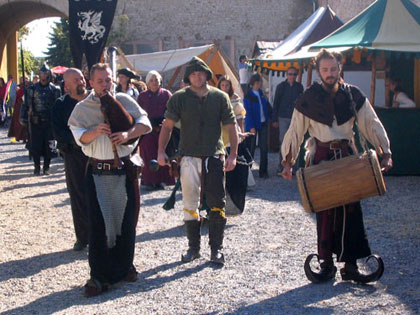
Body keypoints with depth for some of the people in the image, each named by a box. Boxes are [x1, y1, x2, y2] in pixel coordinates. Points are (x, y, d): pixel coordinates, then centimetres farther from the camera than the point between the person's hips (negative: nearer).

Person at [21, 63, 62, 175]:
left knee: (48, 145, 3)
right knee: (35, 145, 0)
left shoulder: (54, 89, 4)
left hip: (49, 122, 0)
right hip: (35, 122, 0)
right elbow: (26, 104, 5)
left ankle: (46, 167, 13)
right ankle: (37, 167, 10)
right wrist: (24, 118, -1)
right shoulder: (32, 89, 4)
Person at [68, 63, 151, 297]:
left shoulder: (124, 101, 7)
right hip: (98, 172, -1)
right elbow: (79, 136, -6)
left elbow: (145, 122, 0)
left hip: (124, 170, 2)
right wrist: (96, 131, -25)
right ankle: (99, 275, 3)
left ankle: (125, 266, 25)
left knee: (126, 220, 8)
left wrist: (128, 134, -18)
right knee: (98, 223, -3)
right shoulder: (82, 108, 4)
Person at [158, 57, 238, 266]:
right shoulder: (179, 98, 4)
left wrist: (233, 155, -3)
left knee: (217, 203, -2)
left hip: (214, 156, 0)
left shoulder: (220, 97, 6)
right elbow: (167, 126, 3)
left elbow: (231, 127, 6)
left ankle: (216, 249, 6)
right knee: (190, 203, 6)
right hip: (189, 156, 0)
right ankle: (193, 247, 17)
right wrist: (161, 152, -8)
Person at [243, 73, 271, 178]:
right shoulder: (248, 96, -11)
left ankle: (263, 171, 11)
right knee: (251, 148, 2)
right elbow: (248, 113, -13)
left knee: (264, 148, 5)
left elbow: (267, 106, 14)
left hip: (263, 123, 6)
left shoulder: (261, 93, 6)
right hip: (253, 125, -6)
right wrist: (251, 127, -18)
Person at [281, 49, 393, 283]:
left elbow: (372, 124, 6)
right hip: (321, 159, -1)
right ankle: (327, 263, 7)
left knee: (351, 211, -4)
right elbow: (295, 131, 6)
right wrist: (288, 162, 1)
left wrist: (385, 152, -3)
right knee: (325, 212, -3)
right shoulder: (309, 98, 2)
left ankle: (350, 263, 2)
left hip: (347, 157, 1)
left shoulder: (353, 95, 5)